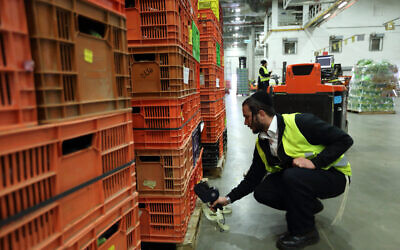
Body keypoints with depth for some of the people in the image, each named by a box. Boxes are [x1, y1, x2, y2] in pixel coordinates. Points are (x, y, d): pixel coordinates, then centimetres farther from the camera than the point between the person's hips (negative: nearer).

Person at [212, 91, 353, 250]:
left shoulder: (300, 122, -22)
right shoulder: (261, 144, 0)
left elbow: (344, 140, -20)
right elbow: (253, 178, 6)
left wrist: (314, 162, -28)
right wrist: (229, 199, 4)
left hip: (334, 175, -6)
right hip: (298, 177, 7)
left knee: (292, 175, -34)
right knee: (261, 192, -11)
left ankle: (304, 232, -10)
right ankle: (309, 206, 14)